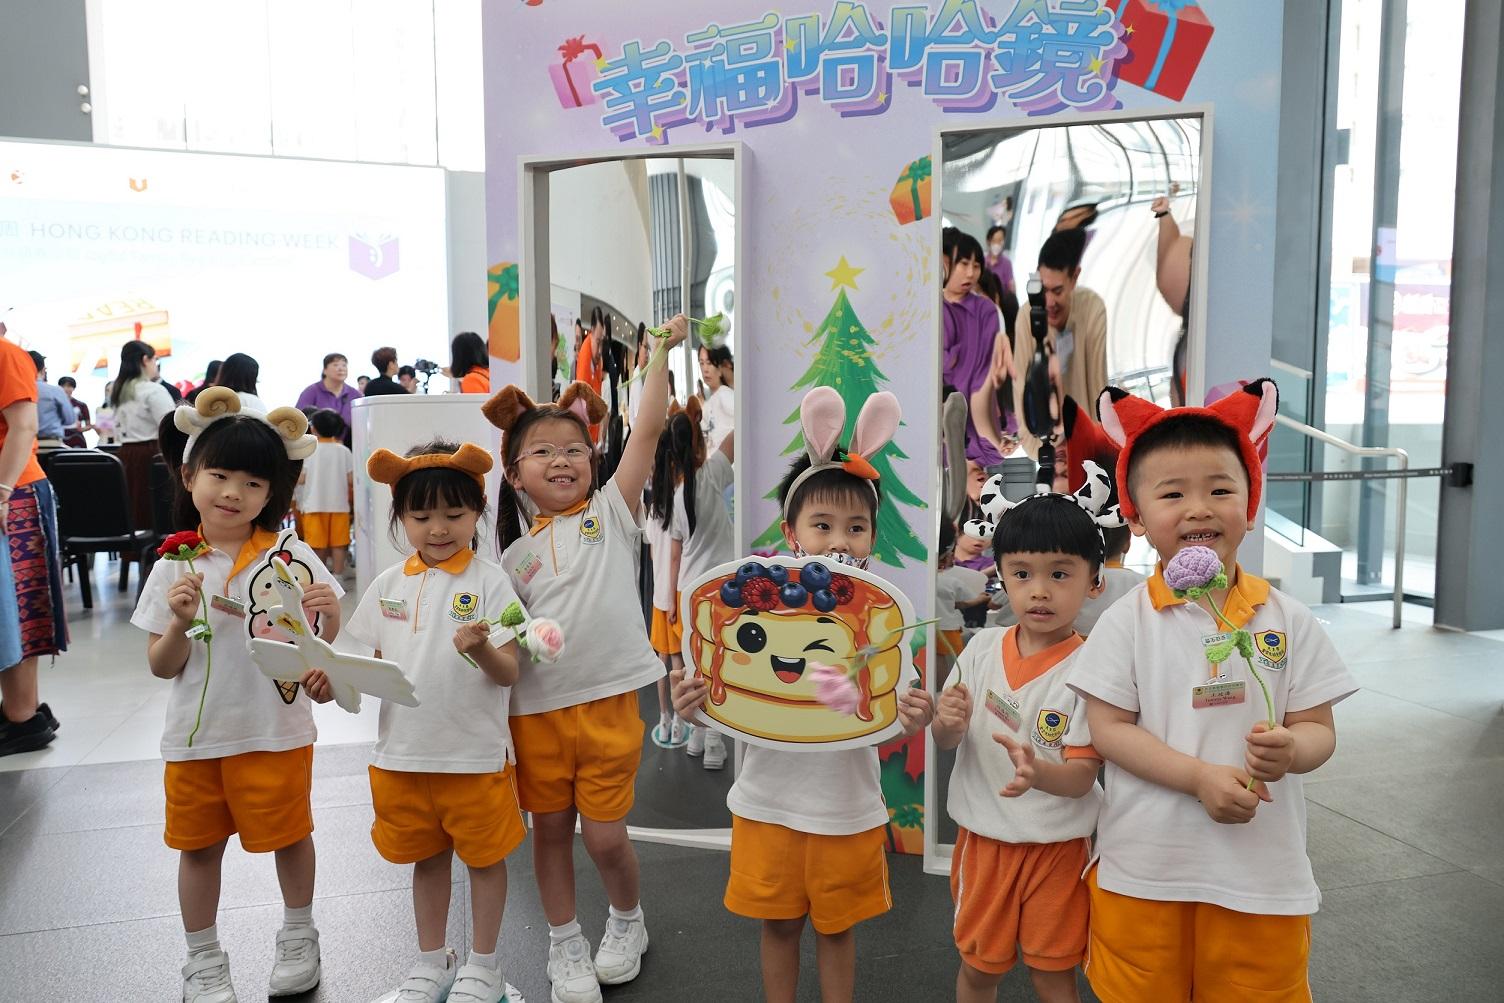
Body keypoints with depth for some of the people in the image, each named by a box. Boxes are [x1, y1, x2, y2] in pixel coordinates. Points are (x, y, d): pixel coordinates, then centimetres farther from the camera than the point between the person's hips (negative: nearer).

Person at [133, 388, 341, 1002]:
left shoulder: (292, 558, -8)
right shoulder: (173, 568, -4)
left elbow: (323, 647, -2)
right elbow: (162, 667, -1)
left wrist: (329, 614, -24)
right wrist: (180, 622, -20)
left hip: (276, 731, -1)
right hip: (196, 734, 2)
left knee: (288, 834, 14)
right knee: (199, 844, 15)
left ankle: (298, 936, 38)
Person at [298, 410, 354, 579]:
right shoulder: (344, 451, -1)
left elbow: (300, 479, -8)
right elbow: (351, 480, -3)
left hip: (314, 504, -1)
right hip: (339, 504, 1)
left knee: (318, 545, 6)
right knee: (338, 544, 4)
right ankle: (337, 576, 5)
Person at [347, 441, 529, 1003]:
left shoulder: (488, 582, -10)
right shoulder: (390, 584, 3)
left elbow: (509, 673, -14)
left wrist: (482, 649, -34)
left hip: (475, 752, -4)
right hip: (403, 751, 4)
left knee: (484, 857, 11)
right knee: (426, 858, 20)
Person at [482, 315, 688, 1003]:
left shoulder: (612, 512, 0)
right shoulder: (517, 554, 6)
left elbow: (648, 431, -8)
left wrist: (661, 355, -9)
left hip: (609, 701, -2)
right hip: (536, 708, 3)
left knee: (604, 835, 3)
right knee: (550, 828, 14)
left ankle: (628, 921, 34)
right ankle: (565, 945, 35)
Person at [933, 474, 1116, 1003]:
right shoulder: (983, 647, -5)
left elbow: (1081, 777, -18)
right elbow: (945, 741, 1)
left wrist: (1038, 772, -38)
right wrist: (949, 723, -21)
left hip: (1056, 845, -3)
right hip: (982, 835, 3)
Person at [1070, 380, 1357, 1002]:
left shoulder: (1287, 621, -1)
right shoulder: (1128, 620, -7)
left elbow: (1319, 728, 1)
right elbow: (1108, 729, -9)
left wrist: (1289, 750, -22)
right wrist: (1201, 777, -20)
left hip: (1263, 870, 1)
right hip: (1143, 870, -1)